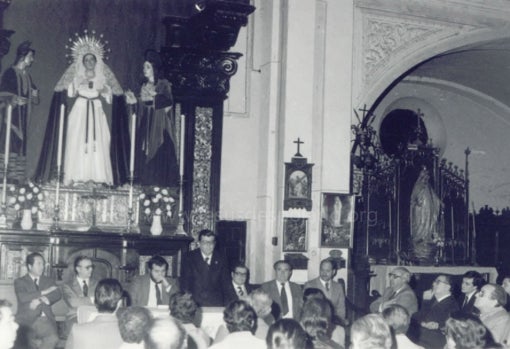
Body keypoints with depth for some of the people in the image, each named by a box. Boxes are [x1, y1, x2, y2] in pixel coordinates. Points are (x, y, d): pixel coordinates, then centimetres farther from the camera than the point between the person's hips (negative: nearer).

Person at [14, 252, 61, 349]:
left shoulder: (49, 281, 21)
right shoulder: (20, 281, 11)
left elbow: (58, 294, 2)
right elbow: (22, 297, -8)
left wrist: (41, 300, -13)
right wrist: (44, 292, -7)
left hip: (45, 318, 3)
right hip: (27, 319, -3)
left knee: (53, 338, -26)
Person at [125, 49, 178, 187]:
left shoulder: (164, 84, -1)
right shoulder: (144, 86, 17)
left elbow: (168, 101, -20)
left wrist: (151, 98, -31)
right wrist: (134, 101, 2)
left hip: (160, 129, -6)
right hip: (145, 128, 6)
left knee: (160, 157, -11)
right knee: (144, 157, -1)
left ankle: (162, 185, -7)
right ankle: (146, 185, 2)